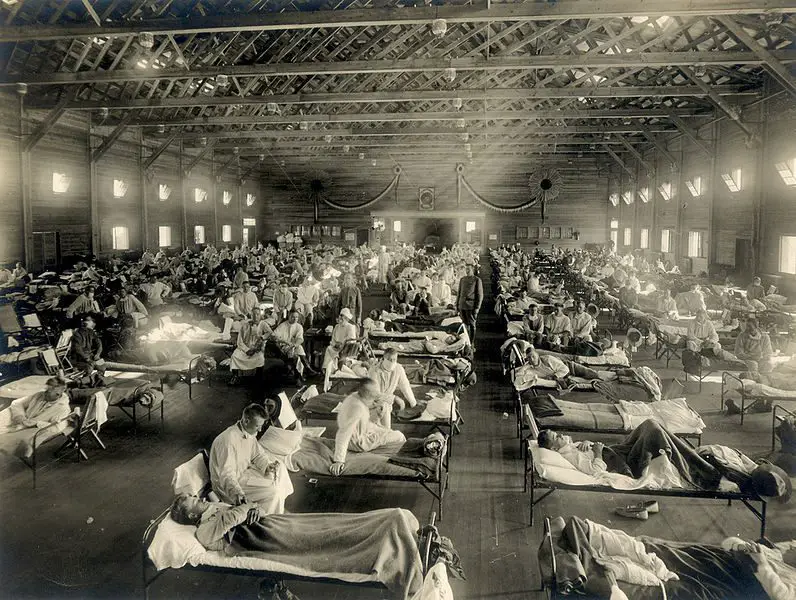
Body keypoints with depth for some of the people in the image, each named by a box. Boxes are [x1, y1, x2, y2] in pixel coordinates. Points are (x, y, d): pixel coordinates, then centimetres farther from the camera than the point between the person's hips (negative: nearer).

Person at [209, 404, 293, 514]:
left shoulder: (249, 434, -4)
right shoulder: (228, 440, -32)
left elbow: (258, 454, 8)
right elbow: (226, 474, -37)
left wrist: (268, 466, -13)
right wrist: (237, 493, -53)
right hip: (226, 485, -9)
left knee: (279, 468, 7)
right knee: (273, 492, -19)